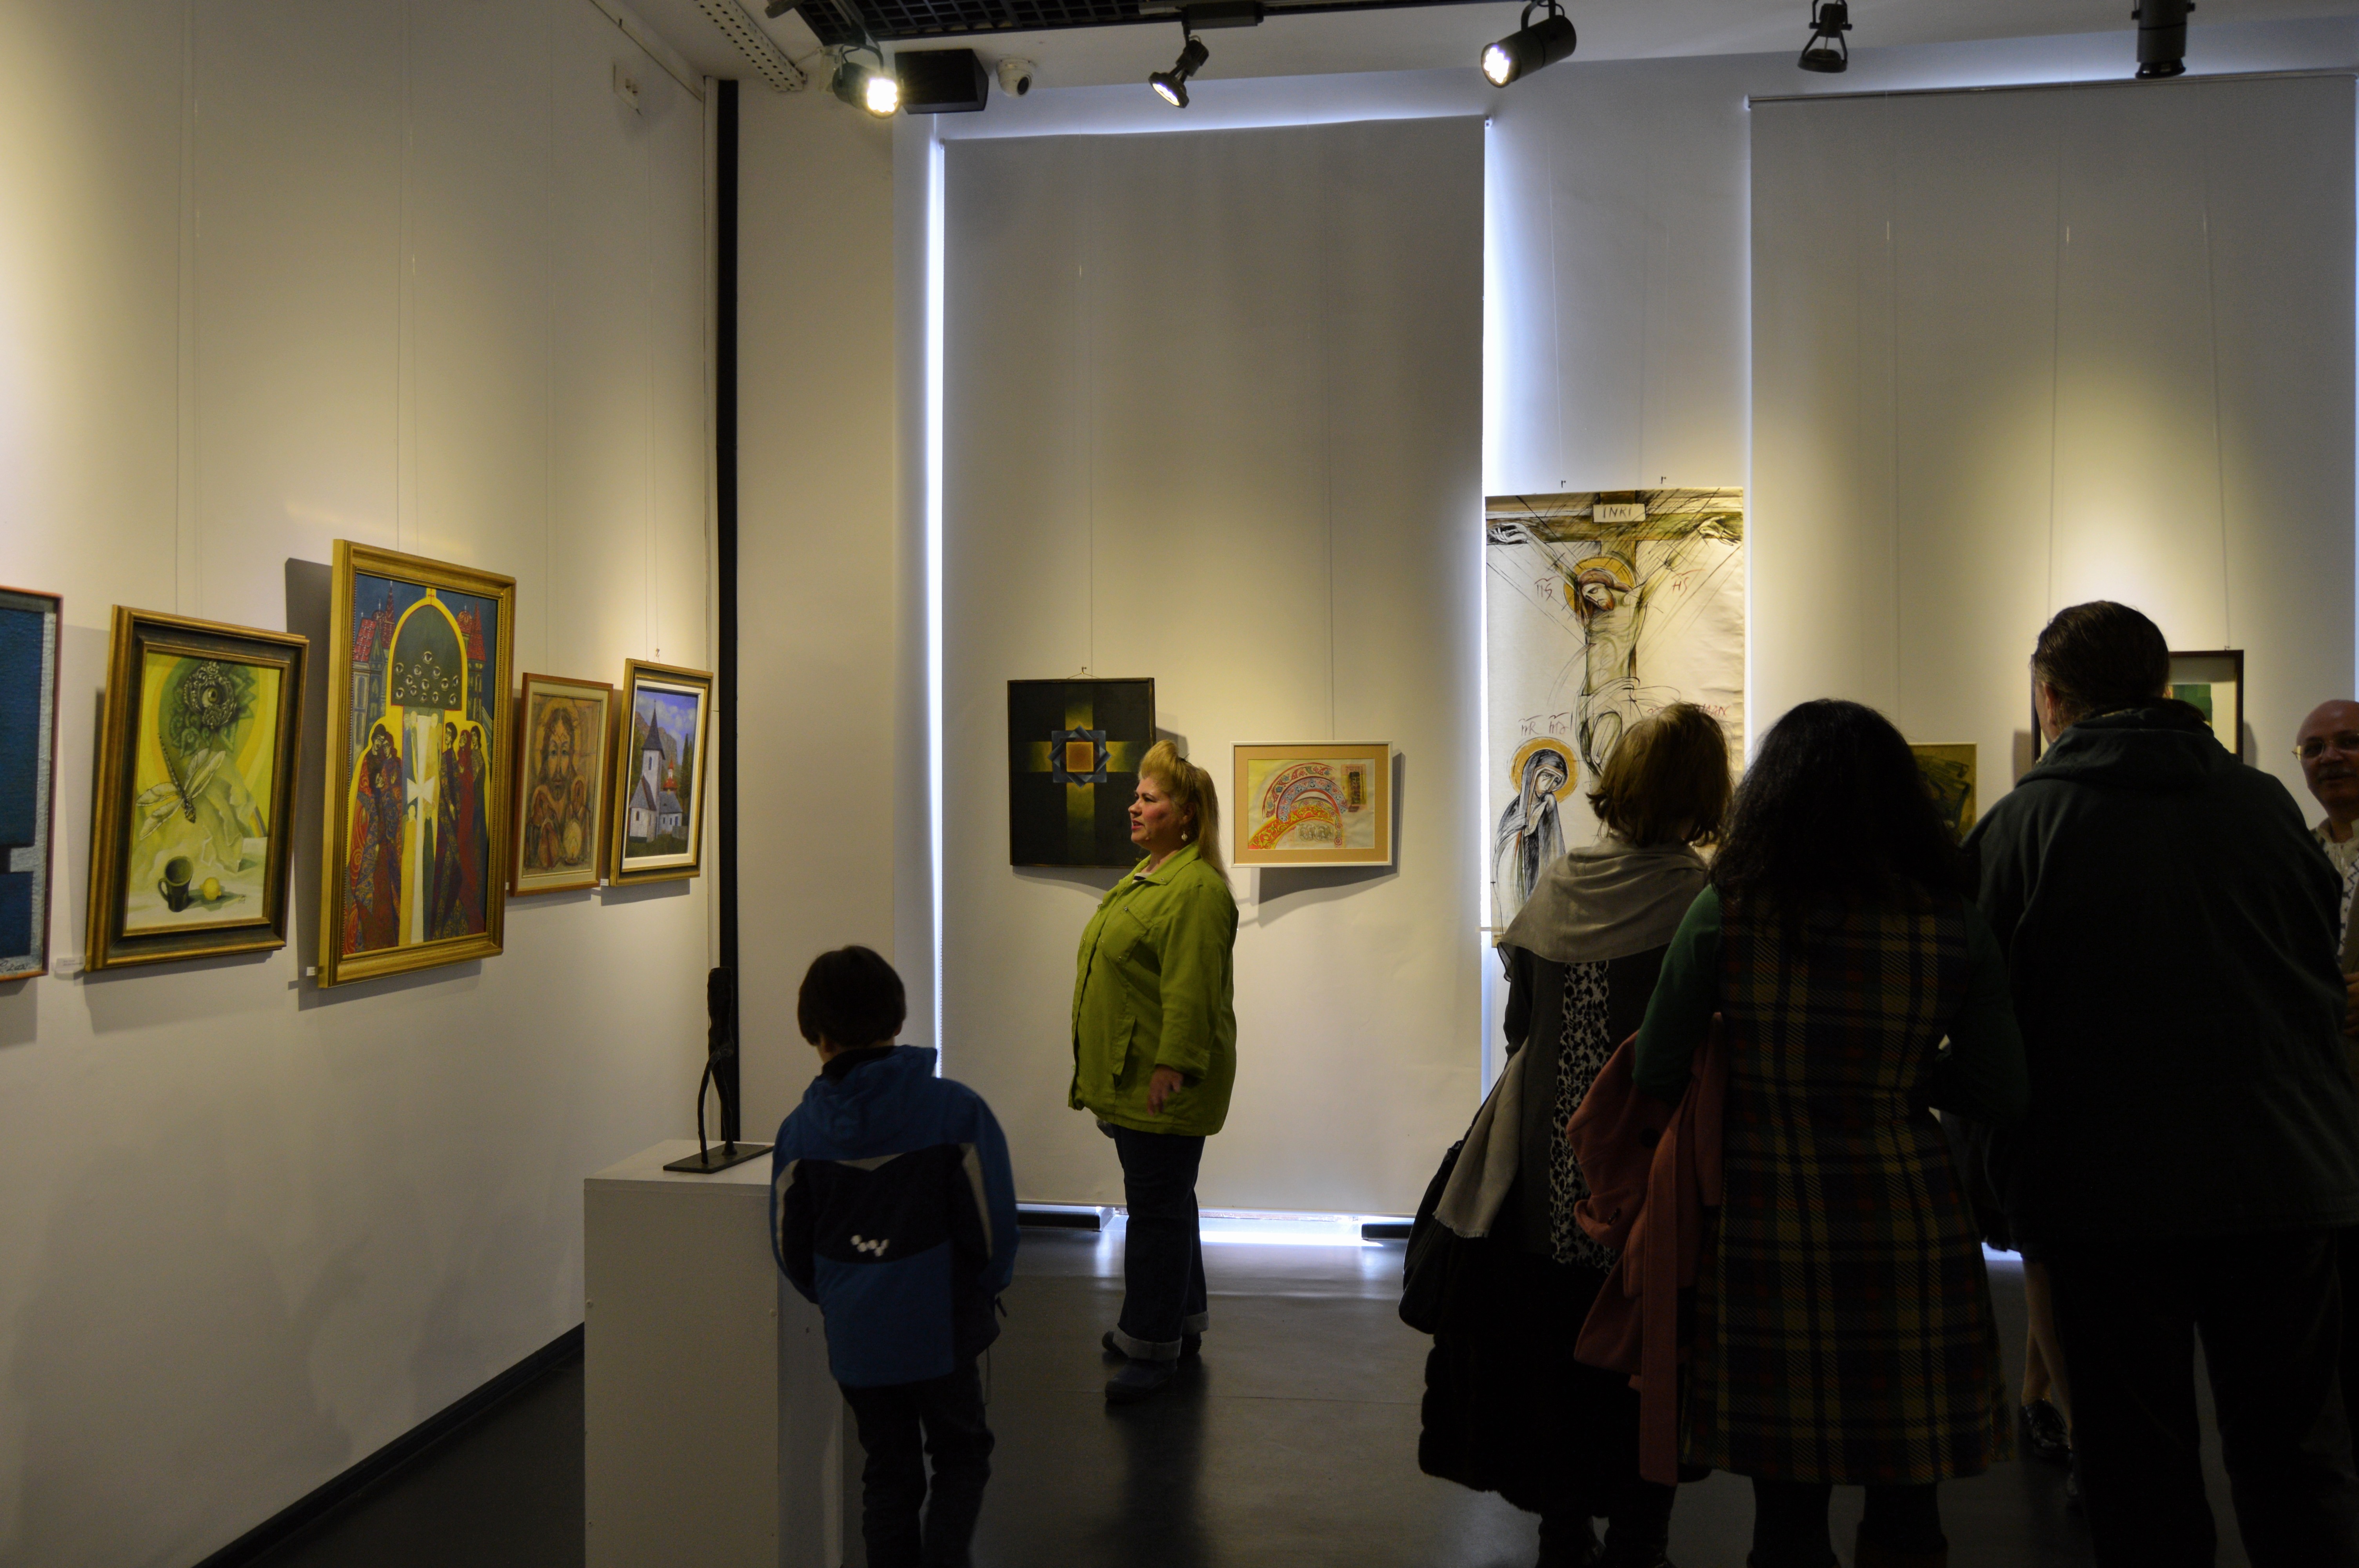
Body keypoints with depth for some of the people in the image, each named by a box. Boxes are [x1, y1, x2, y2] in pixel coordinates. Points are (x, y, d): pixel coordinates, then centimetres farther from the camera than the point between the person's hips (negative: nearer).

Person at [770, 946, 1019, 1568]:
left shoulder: (800, 1130, -7)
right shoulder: (957, 1110, -13)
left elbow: (791, 1247, 1)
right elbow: (994, 1224, -9)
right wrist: (982, 1291, 10)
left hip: (856, 1337, 2)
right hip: (941, 1329, -2)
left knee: (889, 1470, 18)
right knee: (961, 1455, 18)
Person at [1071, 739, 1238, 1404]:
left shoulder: (1197, 888, -18)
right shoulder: (1146, 876, 15)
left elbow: (1190, 990, -24)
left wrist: (1170, 1067, -25)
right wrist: (1100, 1074, 22)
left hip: (1164, 1087, -10)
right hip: (1130, 1080, 10)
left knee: (1157, 1209, -2)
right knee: (1161, 1201, 19)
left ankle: (1154, 1348, 8)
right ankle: (1179, 1323, 32)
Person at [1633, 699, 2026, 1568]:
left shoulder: (1726, 913, -7)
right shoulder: (1954, 927, -3)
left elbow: (1655, 1077, -2)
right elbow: (2003, 1094, 0)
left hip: (1768, 1230, -1)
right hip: (1908, 1227, 1)